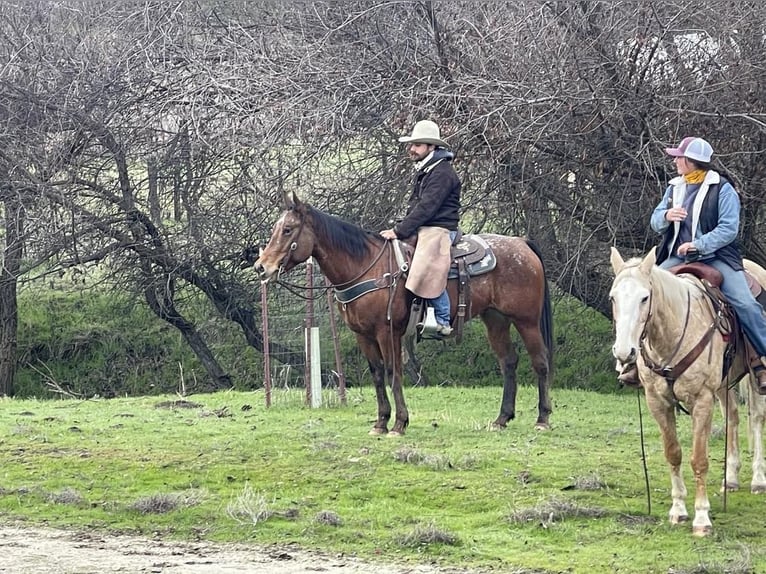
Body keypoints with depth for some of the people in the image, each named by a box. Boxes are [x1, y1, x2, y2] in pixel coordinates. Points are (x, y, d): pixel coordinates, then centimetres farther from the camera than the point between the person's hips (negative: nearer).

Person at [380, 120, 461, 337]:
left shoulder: (442, 173, -13)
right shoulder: (423, 171, 19)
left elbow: (426, 208, -20)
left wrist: (399, 232, -21)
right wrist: (398, 229, 9)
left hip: (439, 230, -11)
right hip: (422, 230, 11)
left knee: (428, 270, -28)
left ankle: (443, 321, -24)